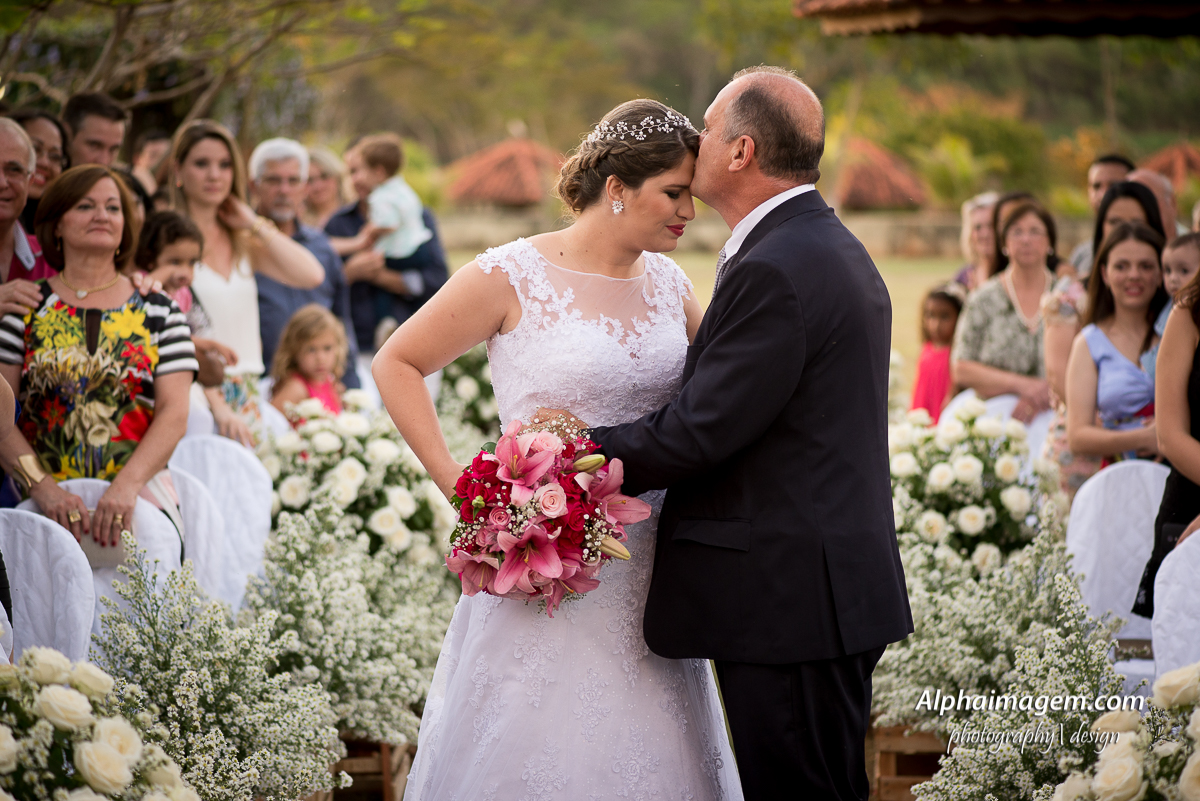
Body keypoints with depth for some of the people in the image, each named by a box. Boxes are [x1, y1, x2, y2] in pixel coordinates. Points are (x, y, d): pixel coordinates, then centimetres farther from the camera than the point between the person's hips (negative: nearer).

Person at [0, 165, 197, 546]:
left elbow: (174, 413, 2)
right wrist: (43, 487, -13)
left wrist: (126, 487, -13)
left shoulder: (159, 311, 11)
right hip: (45, 504, -1)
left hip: (140, 499, 1)